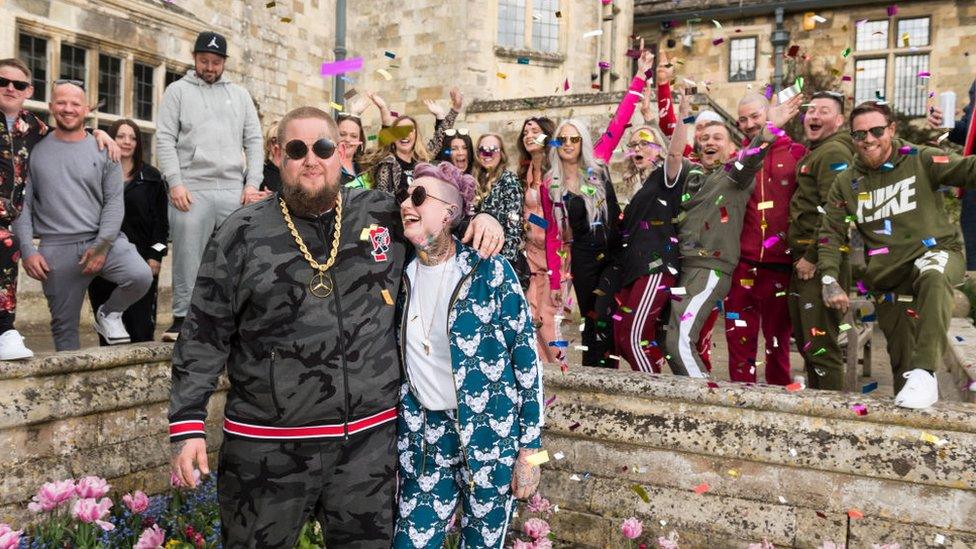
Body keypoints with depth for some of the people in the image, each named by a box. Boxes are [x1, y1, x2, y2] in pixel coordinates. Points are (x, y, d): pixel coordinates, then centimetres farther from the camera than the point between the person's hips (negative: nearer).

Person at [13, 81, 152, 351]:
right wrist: (27, 250, -5)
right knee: (64, 326, 6)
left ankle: (108, 314, 3)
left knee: (141, 276, -26)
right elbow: (22, 204, 5)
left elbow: (114, 202, 1)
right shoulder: (36, 150, 7)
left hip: (103, 240, 0)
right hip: (57, 248, 0)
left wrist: (102, 245, -10)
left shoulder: (102, 149, 7)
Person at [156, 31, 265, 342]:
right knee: (188, 259, -2)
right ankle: (183, 319, 7)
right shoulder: (178, 91, 11)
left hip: (234, 191, 2)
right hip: (191, 190, -2)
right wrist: (175, 183, -9)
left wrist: (253, 184, 1)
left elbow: (254, 142, 13)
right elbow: (165, 139, 3)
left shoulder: (239, 95, 18)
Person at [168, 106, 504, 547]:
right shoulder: (242, 234, -2)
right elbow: (204, 338, 0)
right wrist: (188, 424, -4)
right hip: (267, 445, -1)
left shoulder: (383, 214, 3)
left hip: (369, 440, 2)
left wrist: (480, 219, -1)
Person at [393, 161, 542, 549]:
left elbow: (526, 357, -9)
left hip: (490, 432, -3)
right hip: (423, 436, 4)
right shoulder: (402, 274, 0)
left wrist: (530, 449, -9)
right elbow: (395, 359, 12)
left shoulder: (488, 270, -12)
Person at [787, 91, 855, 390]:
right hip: (802, 258, 10)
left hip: (821, 262, -10)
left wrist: (813, 258, -18)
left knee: (820, 342, -7)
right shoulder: (813, 153, 21)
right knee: (804, 339, 18)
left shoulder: (834, 152, -10)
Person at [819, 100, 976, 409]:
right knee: (901, 355, 5)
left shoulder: (921, 160, -3)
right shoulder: (847, 182, 6)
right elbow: (831, 235, 4)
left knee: (933, 277, -39)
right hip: (887, 273, 4)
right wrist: (829, 280, -9)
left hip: (935, 251, -3)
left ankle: (924, 372, -37)